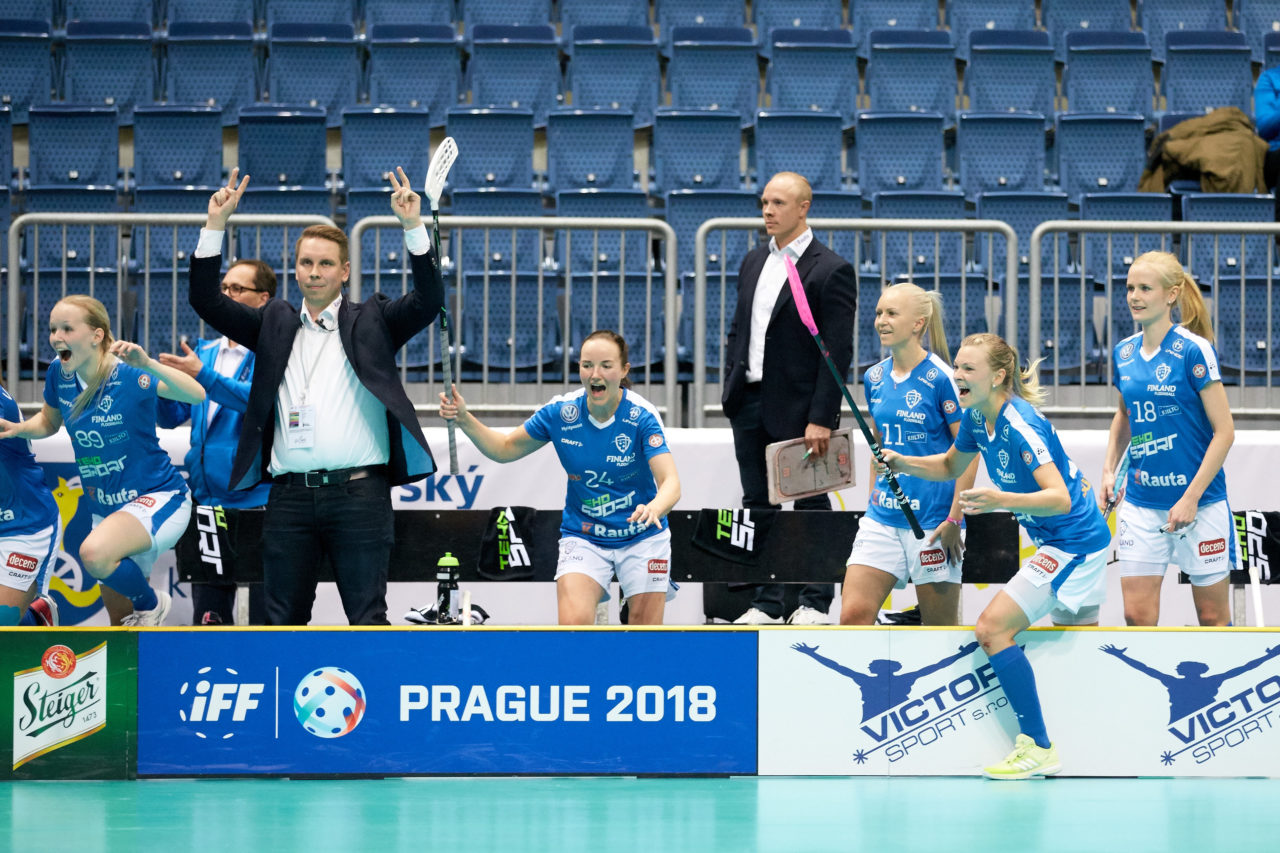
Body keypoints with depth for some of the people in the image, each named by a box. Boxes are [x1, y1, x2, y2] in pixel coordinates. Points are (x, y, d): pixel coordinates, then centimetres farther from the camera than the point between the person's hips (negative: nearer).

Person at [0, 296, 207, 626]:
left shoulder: (128, 376, -22)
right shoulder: (59, 376, -5)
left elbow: (196, 394, -34)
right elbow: (49, 422, 16)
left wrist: (148, 364, -48)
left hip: (158, 498, -7)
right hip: (106, 508, 7)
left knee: (95, 553, -35)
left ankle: (151, 603, -7)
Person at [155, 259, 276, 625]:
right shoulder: (205, 352, 16)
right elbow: (172, 416, 13)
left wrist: (202, 376, -27)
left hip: (257, 496, -7)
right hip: (208, 498, 7)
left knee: (266, 617, -4)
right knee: (208, 617, 10)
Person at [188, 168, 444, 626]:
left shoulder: (370, 321, 9)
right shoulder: (275, 323, 16)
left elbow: (429, 299, -5)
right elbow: (206, 300, 10)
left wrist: (413, 227, -16)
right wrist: (215, 225, 0)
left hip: (358, 490, -3)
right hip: (289, 497, 3)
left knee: (368, 617, -3)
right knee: (283, 619, 7)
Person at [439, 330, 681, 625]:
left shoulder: (641, 416, -20)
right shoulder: (561, 412, -12)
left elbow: (670, 482, -30)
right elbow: (505, 448, 3)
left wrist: (654, 508, -52)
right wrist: (464, 419, -13)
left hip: (643, 538, -1)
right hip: (583, 538, 1)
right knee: (573, 624, -23)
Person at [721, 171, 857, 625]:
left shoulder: (831, 271, -10)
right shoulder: (754, 261, 12)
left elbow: (838, 352, -13)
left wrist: (820, 418, -18)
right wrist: (732, 390, 9)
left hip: (798, 410, -7)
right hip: (749, 402, 7)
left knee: (810, 506, 3)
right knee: (758, 503, 9)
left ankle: (815, 603, 11)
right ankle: (765, 602, 15)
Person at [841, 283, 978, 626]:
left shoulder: (940, 378, -11)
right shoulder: (874, 378, 8)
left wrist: (954, 519, -13)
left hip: (932, 520, -6)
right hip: (882, 517, 6)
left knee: (941, 630, 3)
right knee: (853, 615, -7)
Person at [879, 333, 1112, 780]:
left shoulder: (1021, 425, -26)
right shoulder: (977, 418, 1)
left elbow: (1059, 499, -34)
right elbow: (950, 466, 21)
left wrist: (1001, 500, -48)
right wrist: (905, 463, 4)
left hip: (1073, 541, -10)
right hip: (1058, 542, 10)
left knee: (993, 628, -16)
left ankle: (1038, 748, -13)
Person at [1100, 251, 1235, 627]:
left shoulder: (1193, 350, -12)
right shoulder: (1124, 353, 5)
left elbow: (1224, 431, -12)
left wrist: (1191, 498, -16)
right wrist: (1109, 470, 10)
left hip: (1198, 501, -5)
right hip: (1141, 502, 5)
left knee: (1212, 616, 4)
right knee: (1137, 615, -2)